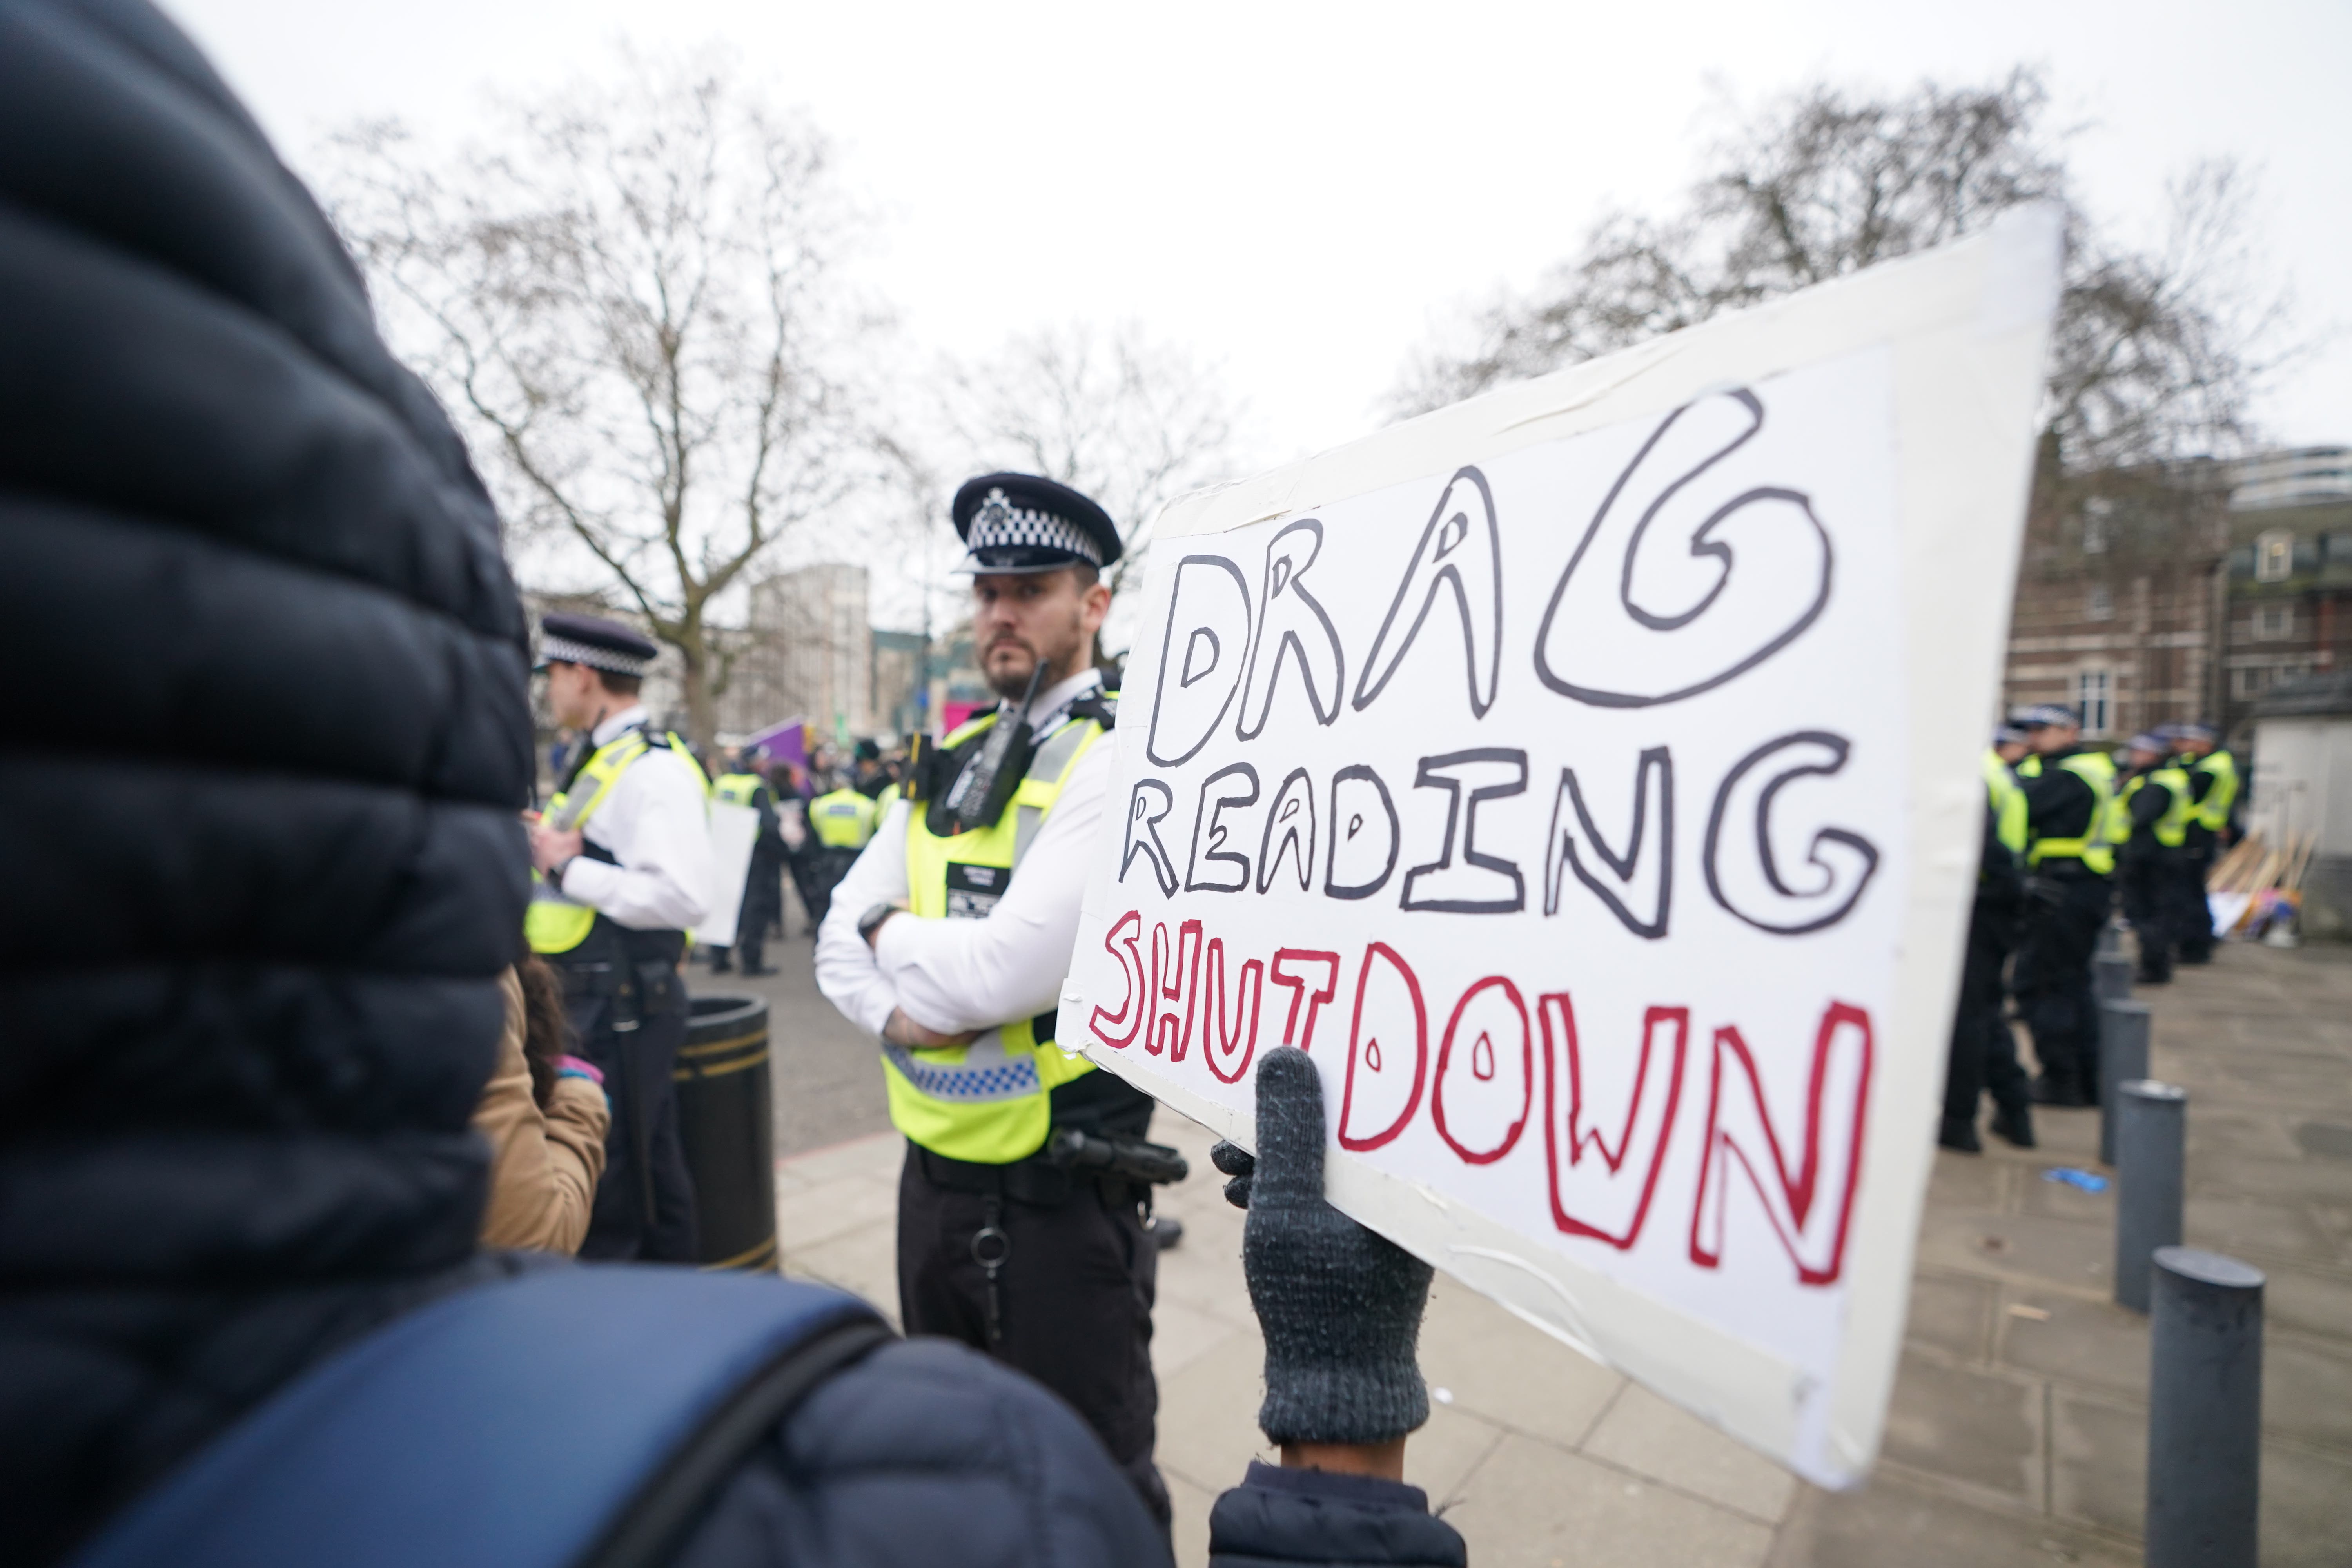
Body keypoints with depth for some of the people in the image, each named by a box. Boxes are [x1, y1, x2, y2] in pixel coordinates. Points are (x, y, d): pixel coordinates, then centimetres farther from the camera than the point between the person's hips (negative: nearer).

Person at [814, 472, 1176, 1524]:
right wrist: (902, 1013, -16)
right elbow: (841, 944, 4)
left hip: (1061, 1195, -7)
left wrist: (893, 935, -8)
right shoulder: (950, 764, 7)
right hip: (935, 1171, 7)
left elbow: (1009, 969, -26)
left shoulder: (1116, 760, -17)